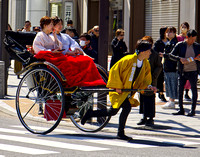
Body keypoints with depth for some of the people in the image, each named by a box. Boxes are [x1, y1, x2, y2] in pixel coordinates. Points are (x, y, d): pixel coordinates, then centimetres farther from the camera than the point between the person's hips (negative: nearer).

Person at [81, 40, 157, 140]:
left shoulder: (146, 64, 1)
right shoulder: (128, 60, -21)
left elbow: (146, 78, 12)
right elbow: (114, 71, -17)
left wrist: (148, 86, -8)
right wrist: (117, 86, -19)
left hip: (128, 91, 8)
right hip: (119, 90, -8)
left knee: (113, 112, 4)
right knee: (127, 107, -19)